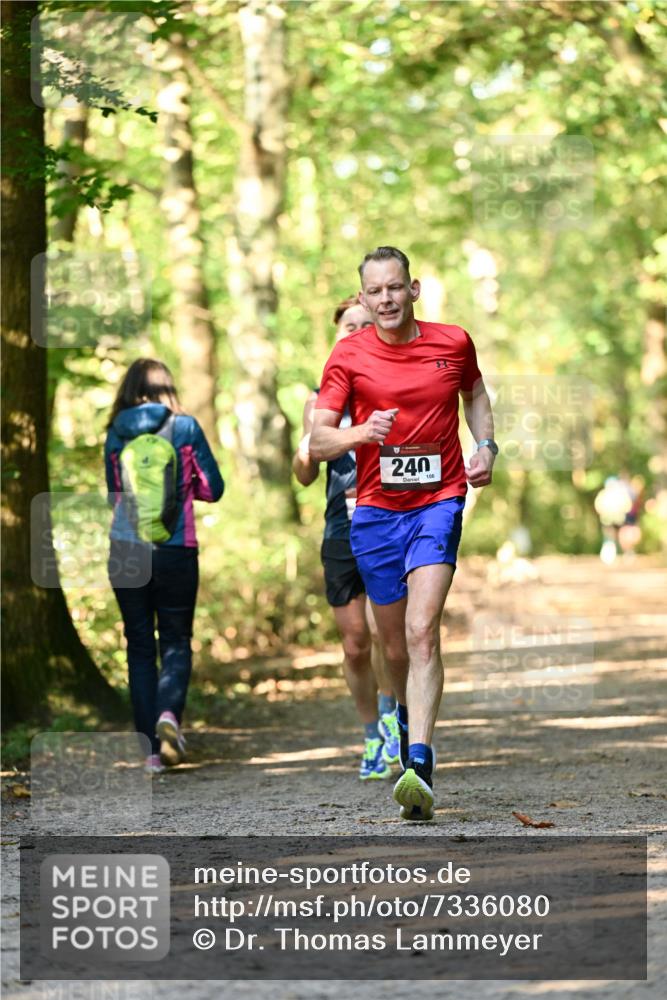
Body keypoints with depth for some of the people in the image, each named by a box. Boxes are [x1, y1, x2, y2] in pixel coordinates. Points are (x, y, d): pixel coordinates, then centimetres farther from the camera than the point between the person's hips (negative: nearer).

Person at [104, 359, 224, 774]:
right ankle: (169, 712, -19)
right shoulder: (185, 427, -2)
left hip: (125, 552, 1)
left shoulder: (116, 435, 2)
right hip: (176, 552, -1)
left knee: (140, 647, 9)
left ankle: (151, 747, 4)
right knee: (175, 641, 9)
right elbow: (213, 488, 4)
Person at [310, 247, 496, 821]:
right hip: (375, 509, 2)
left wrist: (486, 446, 8)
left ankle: (420, 763, -28)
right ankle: (409, 717, 42)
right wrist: (361, 433, -24)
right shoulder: (350, 355, -1)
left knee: (422, 631, -19)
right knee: (394, 642, 10)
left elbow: (475, 391, 24)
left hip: (439, 500, -1)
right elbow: (318, 440, -4)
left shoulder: (453, 342, 2)